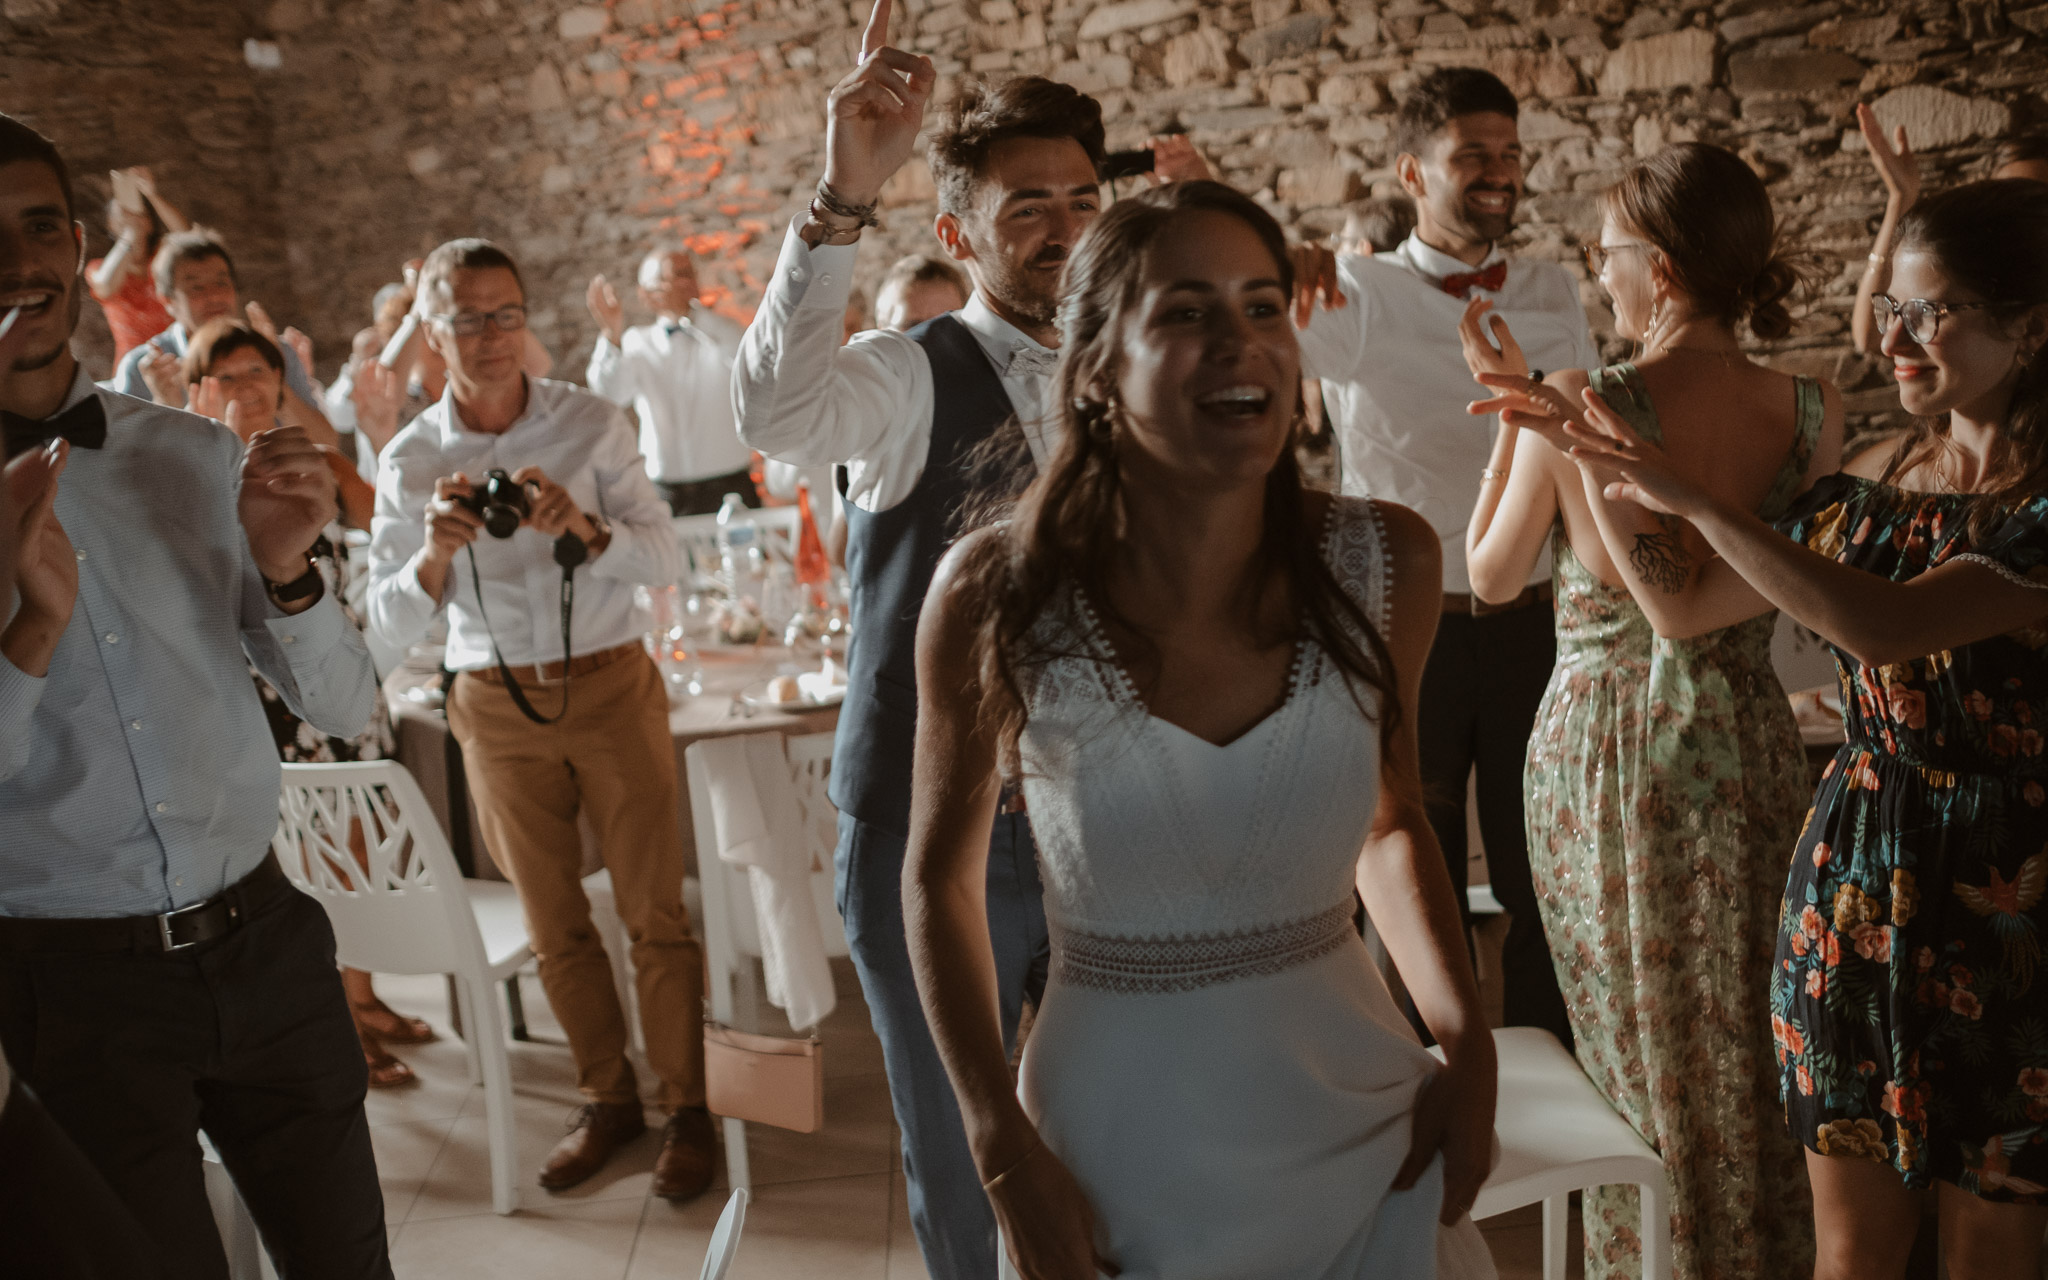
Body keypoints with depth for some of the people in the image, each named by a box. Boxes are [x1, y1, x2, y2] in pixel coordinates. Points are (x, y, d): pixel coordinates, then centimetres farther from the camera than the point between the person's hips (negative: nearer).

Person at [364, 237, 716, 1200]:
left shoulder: (592, 424, -3)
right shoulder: (410, 461, -1)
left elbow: (666, 560, -8)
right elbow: (389, 626, -4)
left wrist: (584, 525, -27)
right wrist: (436, 552, -24)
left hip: (610, 686, -1)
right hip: (498, 706, 2)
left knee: (655, 911, 1)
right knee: (554, 924, 11)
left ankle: (686, 1108, 15)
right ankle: (608, 1100, 28)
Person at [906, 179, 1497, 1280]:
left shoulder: (1383, 562, -8)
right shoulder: (996, 597, -16)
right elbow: (941, 877, -3)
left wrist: (1466, 1042, -5)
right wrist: (1005, 1155, -9)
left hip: (1362, 1140, 3)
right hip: (1119, 1163, -2)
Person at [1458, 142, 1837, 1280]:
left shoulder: (1576, 409, -19)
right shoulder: (1814, 411, -8)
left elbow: (1492, 575, -4)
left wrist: (1513, 411, 4)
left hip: (1611, 746, -3)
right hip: (1752, 739, 4)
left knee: (1642, 1054, 14)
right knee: (1755, 1051, 21)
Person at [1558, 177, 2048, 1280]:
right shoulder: (1873, 483, 4)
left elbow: (1883, 626, -29)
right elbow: (1682, 606, 9)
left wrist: (1686, 495, -24)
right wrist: (1600, 463, -1)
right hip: (1852, 884, 5)